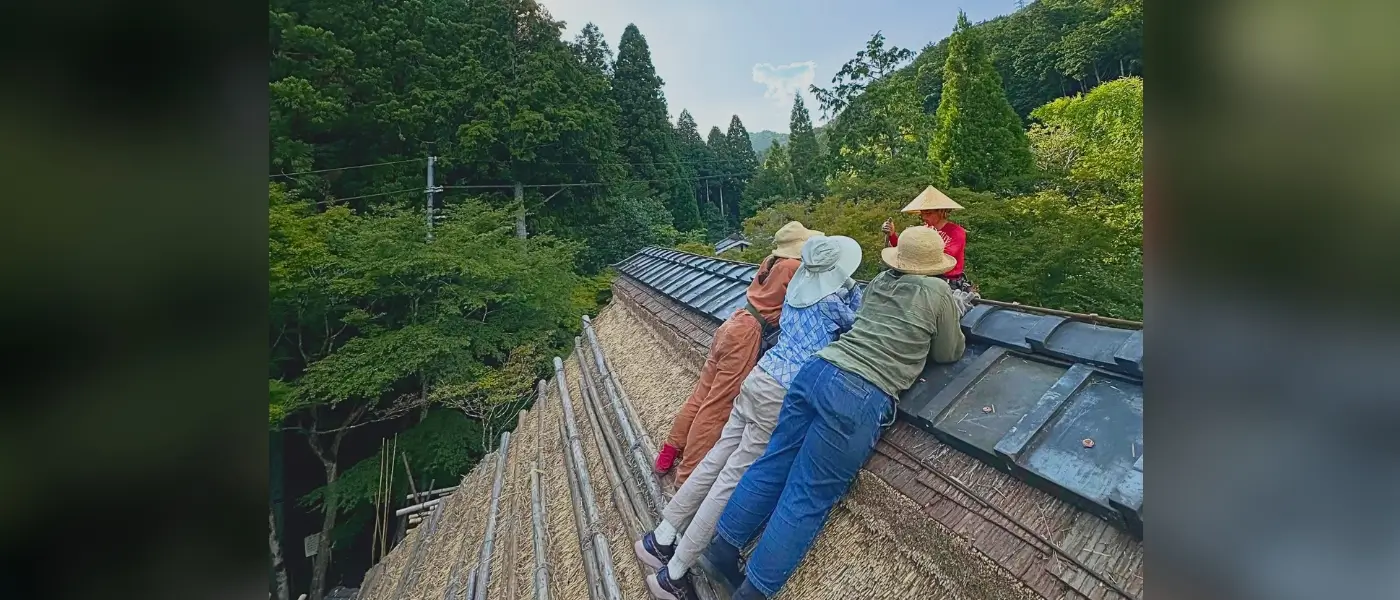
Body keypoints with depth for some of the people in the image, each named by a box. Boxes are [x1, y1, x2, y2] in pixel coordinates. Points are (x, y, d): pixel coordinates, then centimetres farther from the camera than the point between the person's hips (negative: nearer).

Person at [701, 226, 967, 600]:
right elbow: (949, 354, 17)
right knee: (808, 497, 3)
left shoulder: (879, 283, 22)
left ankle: (721, 550, 27)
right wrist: (951, 329, 39)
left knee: (772, 465, 15)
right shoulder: (937, 291, 7)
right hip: (860, 397, -6)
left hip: (817, 370, 6)